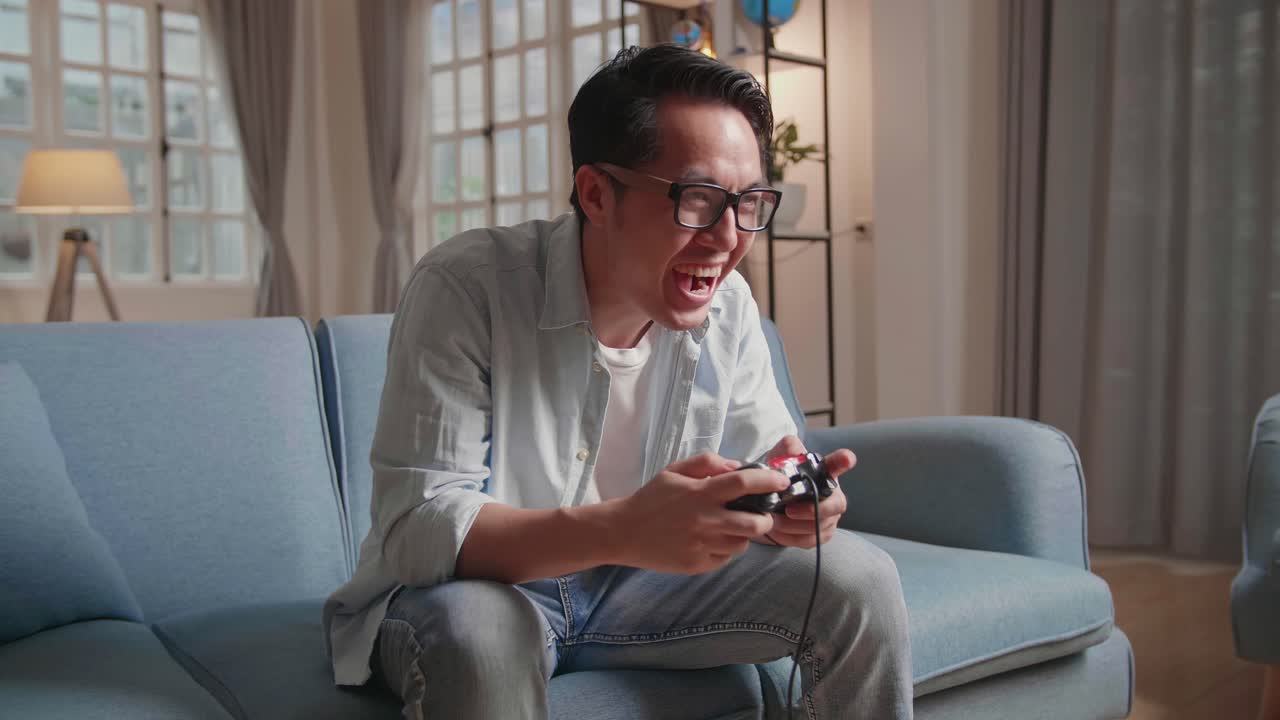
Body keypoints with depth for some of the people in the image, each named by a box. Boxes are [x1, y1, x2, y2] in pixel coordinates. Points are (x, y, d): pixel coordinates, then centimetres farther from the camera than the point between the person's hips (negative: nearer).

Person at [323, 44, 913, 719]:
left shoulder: (728, 307, -6)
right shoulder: (463, 289, -24)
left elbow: (764, 460, 2)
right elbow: (413, 529, -29)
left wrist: (795, 498, -25)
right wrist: (621, 531, -45)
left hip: (638, 584, 5)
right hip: (479, 585, -4)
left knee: (860, 577, -8)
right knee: (477, 632, -39)